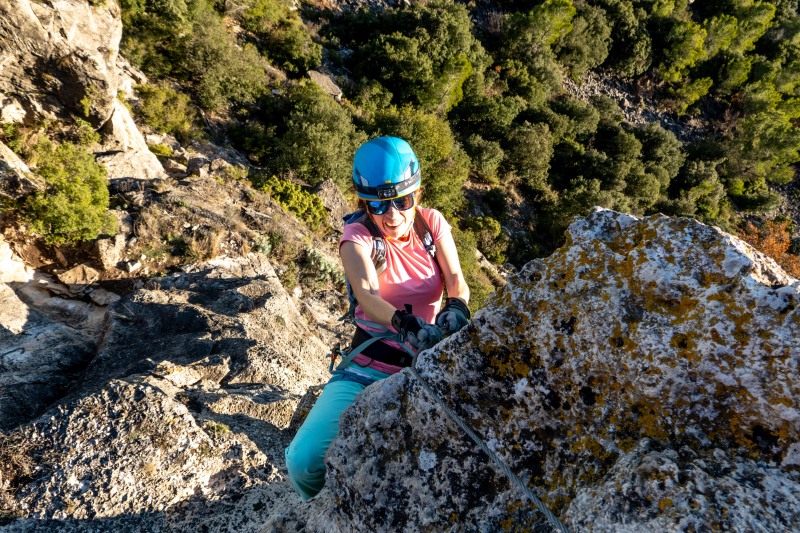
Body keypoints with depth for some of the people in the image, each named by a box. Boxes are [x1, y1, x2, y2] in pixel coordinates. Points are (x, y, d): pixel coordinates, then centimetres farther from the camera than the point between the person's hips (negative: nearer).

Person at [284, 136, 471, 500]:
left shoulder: (432, 222, 0)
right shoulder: (358, 236, -9)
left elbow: (457, 281, -12)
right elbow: (367, 296, -27)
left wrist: (456, 308, -36)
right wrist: (407, 324, -47)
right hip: (367, 369, -2)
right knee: (304, 461, -20)